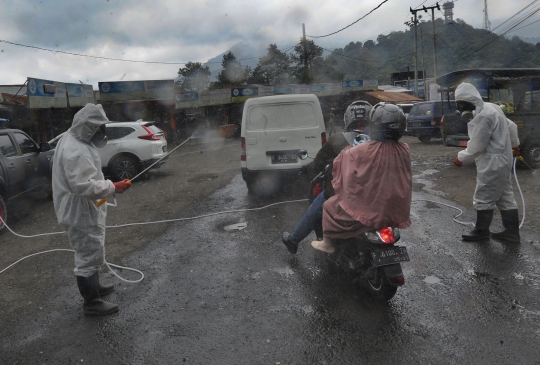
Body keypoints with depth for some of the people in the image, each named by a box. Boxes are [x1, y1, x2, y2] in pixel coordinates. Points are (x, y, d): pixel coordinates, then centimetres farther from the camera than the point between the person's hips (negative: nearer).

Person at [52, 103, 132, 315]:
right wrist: (112, 187, -28)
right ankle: (91, 302, 12)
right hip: (80, 213, -11)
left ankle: (93, 287, 41)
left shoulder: (76, 141, 8)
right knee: (89, 256, 0)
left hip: (85, 210, 11)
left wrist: (107, 186, 15)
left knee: (91, 253, 24)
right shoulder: (75, 151, -27)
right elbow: (83, 186, -34)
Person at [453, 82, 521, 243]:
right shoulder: (491, 108, 8)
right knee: (505, 196, 14)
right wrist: (514, 144, 35)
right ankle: (512, 231, 22)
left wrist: (461, 158, -6)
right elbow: (511, 126, 19)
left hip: (492, 163, -10)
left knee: (483, 198, 2)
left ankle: (481, 230, 16)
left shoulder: (483, 116, -24)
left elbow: (476, 146, -22)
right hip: (502, 160, 10)